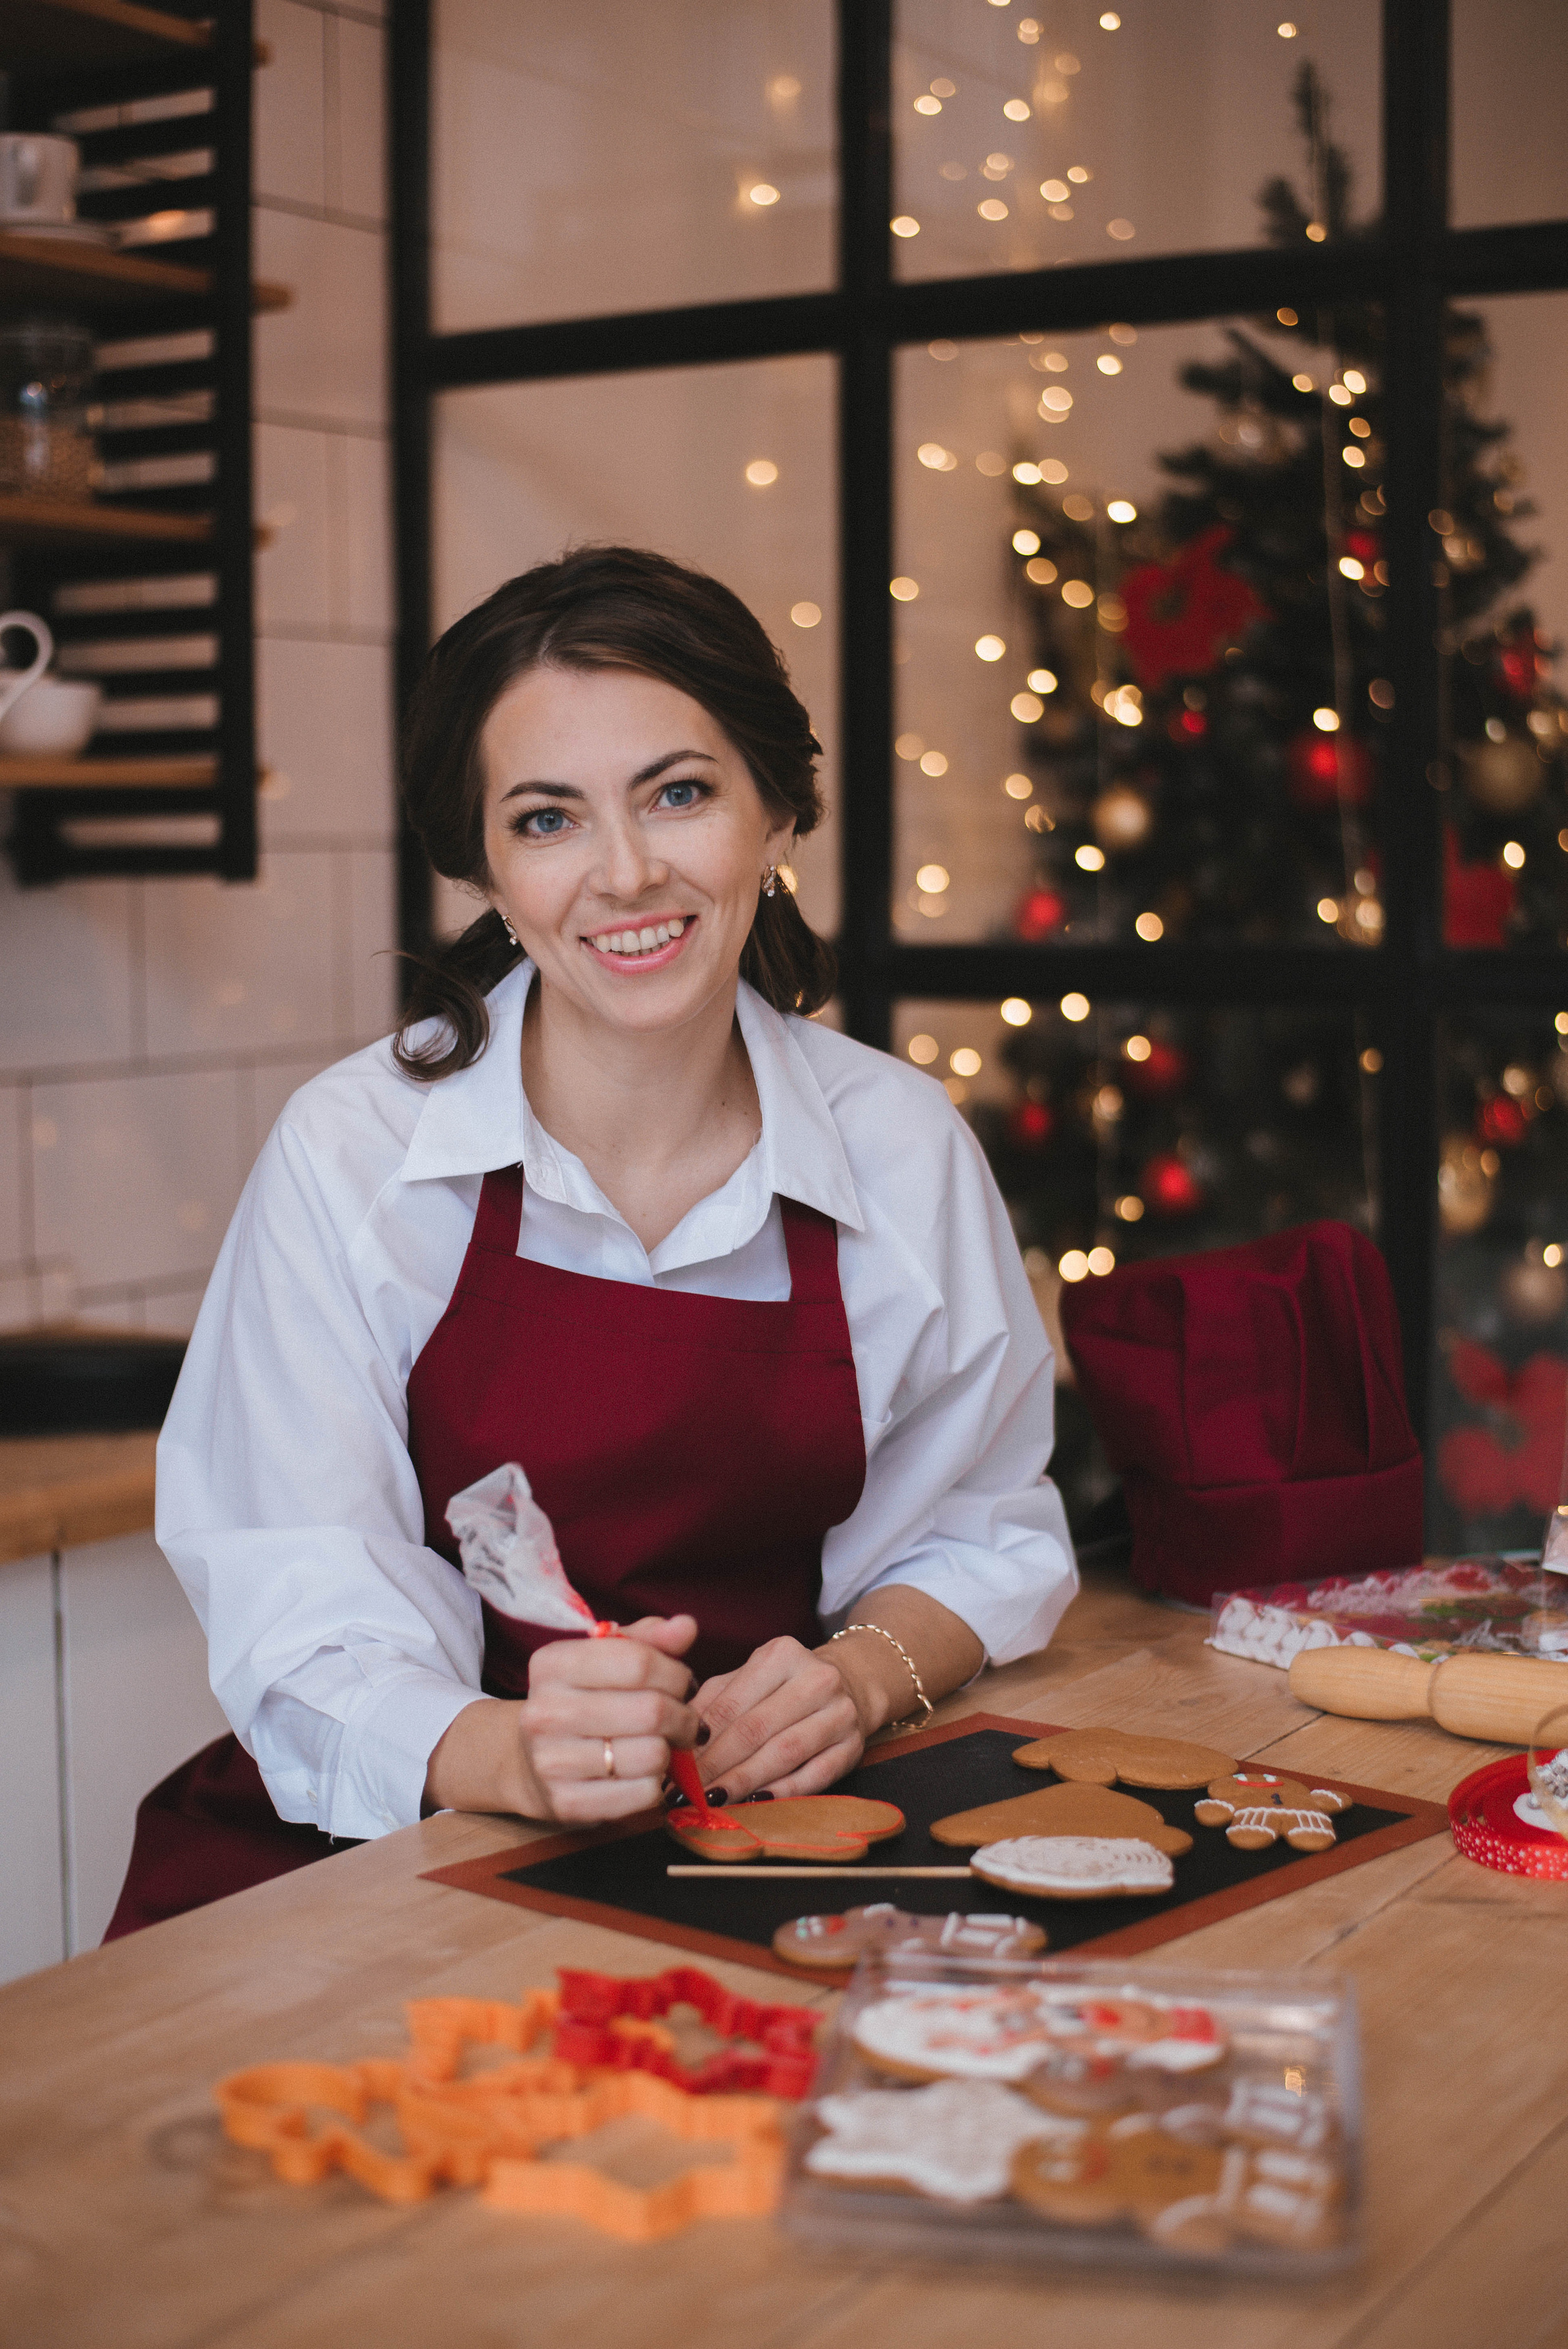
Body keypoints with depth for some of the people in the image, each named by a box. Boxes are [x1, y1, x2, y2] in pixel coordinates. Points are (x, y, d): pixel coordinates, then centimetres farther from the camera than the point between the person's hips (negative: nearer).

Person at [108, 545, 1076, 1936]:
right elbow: (310, 1617, -13)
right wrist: (507, 1757, -34)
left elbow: (986, 1532, 11)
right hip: (379, 1865, -1)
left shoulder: (908, 1146, 0)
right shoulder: (352, 1155, -9)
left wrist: (864, 1675, -11)